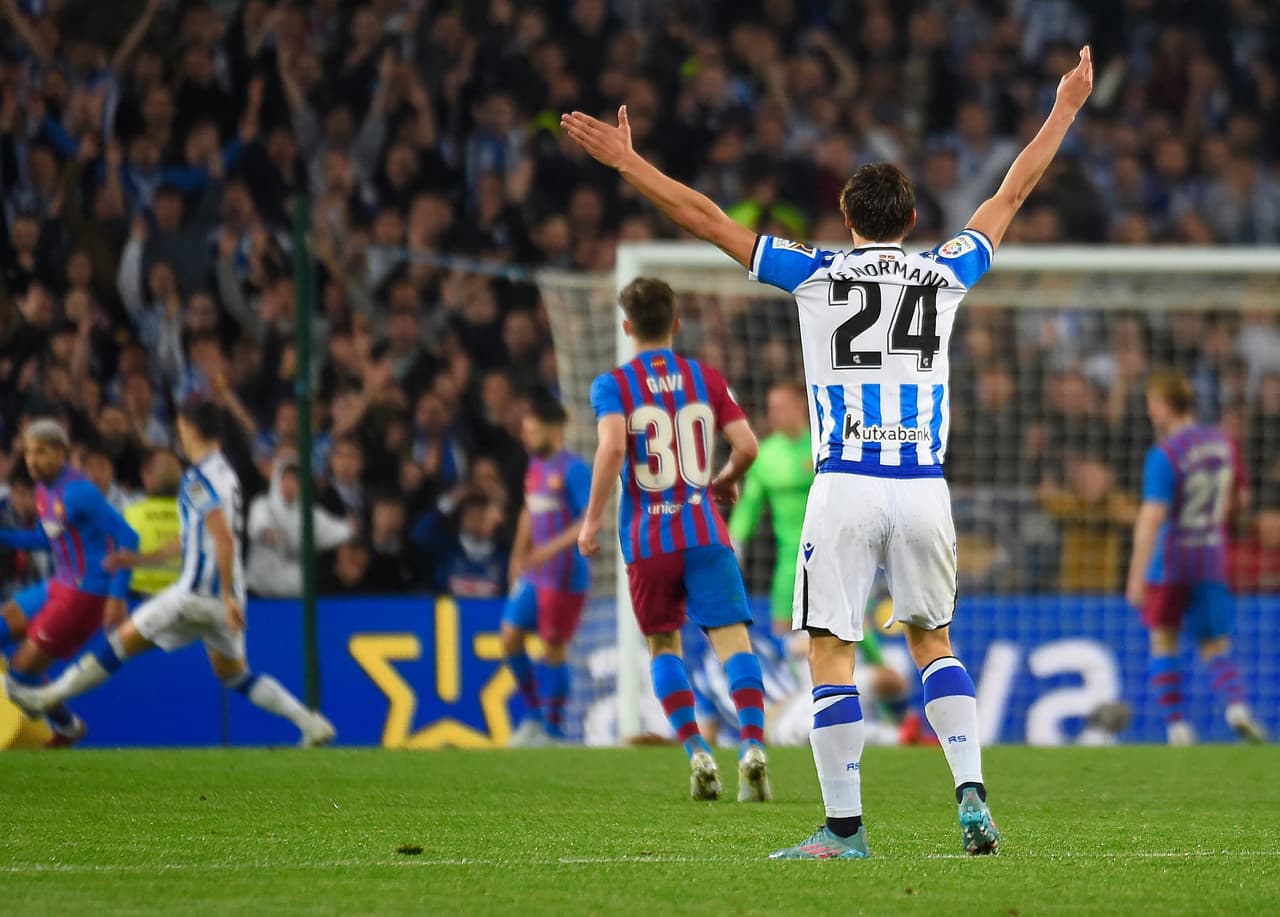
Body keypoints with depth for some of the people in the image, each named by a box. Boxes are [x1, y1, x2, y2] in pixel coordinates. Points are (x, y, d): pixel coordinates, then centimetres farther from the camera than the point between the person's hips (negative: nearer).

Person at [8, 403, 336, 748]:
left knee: (123, 640, 1)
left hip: (199, 591, -9)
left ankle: (49, 697, 7)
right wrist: (143, 559, 28)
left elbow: (224, 539, -23)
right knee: (234, 675, 15)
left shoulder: (200, 479, -13)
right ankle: (312, 724, 6)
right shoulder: (224, 472, 17)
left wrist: (229, 598, -24)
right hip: (222, 595, 9)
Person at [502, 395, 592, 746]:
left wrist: (552, 548, -26)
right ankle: (533, 715, 21)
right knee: (510, 638, 5)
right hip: (533, 574, 8)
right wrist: (519, 554, 19)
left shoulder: (574, 470, -14)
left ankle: (553, 728, 10)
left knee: (553, 648, -1)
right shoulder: (535, 466, 12)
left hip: (563, 576, -8)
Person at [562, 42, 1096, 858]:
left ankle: (846, 827, -2)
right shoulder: (946, 277, 9)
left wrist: (626, 161, 9)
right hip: (925, 490, 3)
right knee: (932, 641, 18)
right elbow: (1013, 194, 22)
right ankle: (972, 793, 3)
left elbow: (706, 218, 3)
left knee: (832, 653, 1)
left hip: (846, 489, -3)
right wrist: (1065, 111, 34)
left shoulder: (819, 276, 2)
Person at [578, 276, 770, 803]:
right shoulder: (706, 379, 8)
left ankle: (697, 754, 0)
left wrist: (592, 519, -11)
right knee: (732, 638, -7)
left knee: (663, 646, 15)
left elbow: (612, 446, -18)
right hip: (705, 534, 1)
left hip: (646, 541, -1)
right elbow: (747, 445, 1)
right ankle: (752, 746, -28)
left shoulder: (613, 385, 0)